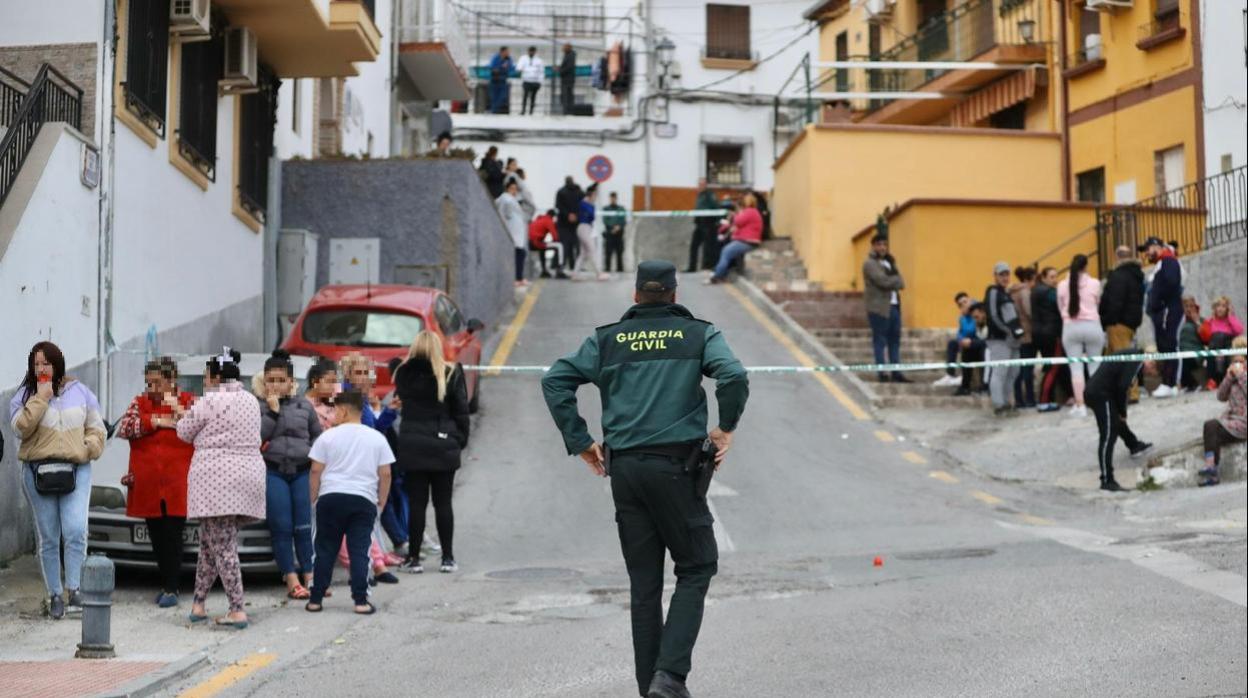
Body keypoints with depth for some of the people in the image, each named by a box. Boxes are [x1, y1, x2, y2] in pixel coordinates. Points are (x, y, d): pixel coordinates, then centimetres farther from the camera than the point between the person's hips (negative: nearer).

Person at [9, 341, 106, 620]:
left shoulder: (80, 392, 10)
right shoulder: (24, 395, 6)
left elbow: (96, 428, 13)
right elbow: (20, 428, -10)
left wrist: (88, 449, -4)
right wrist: (40, 398, -12)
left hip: (75, 471, 0)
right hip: (38, 472, 0)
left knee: (76, 532, -15)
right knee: (47, 538, 3)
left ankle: (74, 589, -8)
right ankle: (54, 595, 10)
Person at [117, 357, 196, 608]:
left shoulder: (189, 402, 5)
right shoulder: (139, 403, 12)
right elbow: (123, 427, -4)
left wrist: (180, 412, -17)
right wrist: (156, 422, -9)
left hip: (177, 485, -3)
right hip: (148, 487, 3)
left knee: (173, 537, -4)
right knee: (157, 538, 9)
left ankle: (171, 589, -2)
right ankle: (166, 584, 19)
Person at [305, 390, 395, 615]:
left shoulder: (328, 437, 1)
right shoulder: (377, 438, 6)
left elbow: (315, 472, 0)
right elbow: (385, 474, 4)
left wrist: (313, 499, 11)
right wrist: (382, 502, 13)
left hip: (331, 497, -1)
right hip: (364, 500, 1)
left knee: (325, 550, 7)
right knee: (359, 551, 2)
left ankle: (316, 599, 10)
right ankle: (361, 600, -4)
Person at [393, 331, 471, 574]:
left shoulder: (403, 374, -1)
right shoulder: (451, 374, -5)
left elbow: (402, 403, 10)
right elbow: (461, 411, -2)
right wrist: (461, 440, 7)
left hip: (412, 447, 0)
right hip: (443, 447, 0)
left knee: (416, 503, 4)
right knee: (443, 503, 7)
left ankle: (414, 558, 5)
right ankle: (447, 557, 10)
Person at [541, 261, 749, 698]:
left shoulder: (607, 339, 11)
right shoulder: (698, 334, 4)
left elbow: (555, 381, 1)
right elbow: (734, 376, -14)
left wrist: (580, 442, 4)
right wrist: (726, 428, -1)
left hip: (623, 467, 3)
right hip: (675, 465, -3)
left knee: (643, 582, 10)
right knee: (696, 568, 7)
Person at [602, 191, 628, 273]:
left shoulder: (621, 209, 10)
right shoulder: (605, 209, 6)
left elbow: (624, 221, 4)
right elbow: (605, 221, -3)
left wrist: (619, 227, -15)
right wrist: (612, 228, -17)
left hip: (619, 233, 2)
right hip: (609, 233, -2)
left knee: (619, 252, 0)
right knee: (608, 252, -7)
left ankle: (620, 268, 5)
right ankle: (607, 268, -6)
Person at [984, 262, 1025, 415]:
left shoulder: (1007, 293, 22)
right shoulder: (993, 292, -7)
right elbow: (993, 316, -15)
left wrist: (1018, 329, 11)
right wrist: (1009, 331, -16)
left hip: (1011, 339, 10)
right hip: (999, 339, -10)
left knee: (1012, 372, 11)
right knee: (999, 372, -13)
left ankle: (1005, 402, 18)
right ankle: (998, 405, -15)